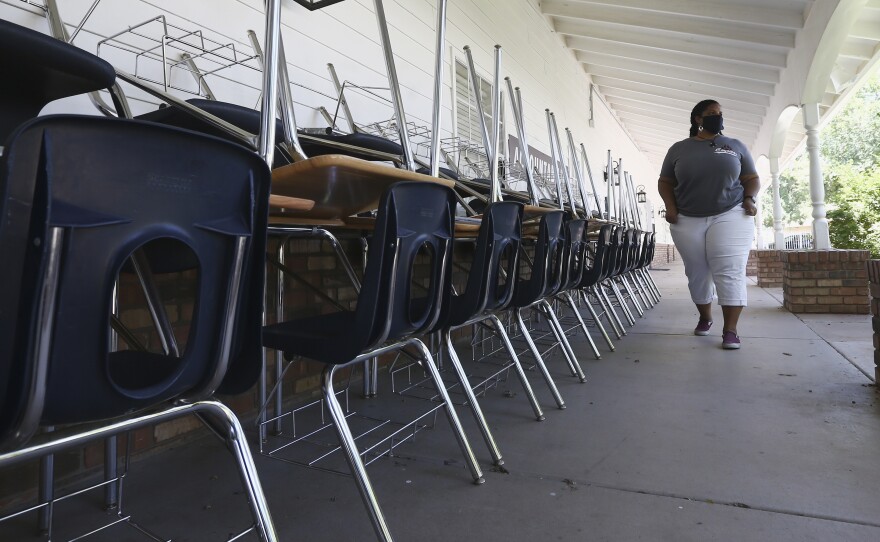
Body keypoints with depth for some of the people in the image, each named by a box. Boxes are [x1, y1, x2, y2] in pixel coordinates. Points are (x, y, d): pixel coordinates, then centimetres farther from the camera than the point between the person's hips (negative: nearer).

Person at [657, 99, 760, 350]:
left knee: (730, 272, -12)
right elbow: (665, 182, 11)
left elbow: (752, 178, 15)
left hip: (730, 216, 0)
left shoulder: (736, 146, 13)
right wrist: (670, 207, -5)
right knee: (697, 273, 6)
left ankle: (730, 330, -10)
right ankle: (705, 317, 27)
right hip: (688, 221, 1)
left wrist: (749, 199, -4)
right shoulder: (679, 149, 10)